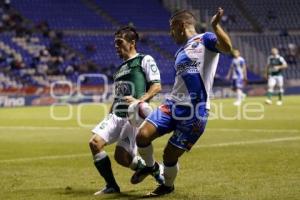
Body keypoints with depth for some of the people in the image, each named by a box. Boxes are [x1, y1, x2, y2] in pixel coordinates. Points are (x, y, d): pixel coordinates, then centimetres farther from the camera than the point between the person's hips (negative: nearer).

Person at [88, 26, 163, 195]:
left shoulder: (145, 60, 1)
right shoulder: (120, 68, 24)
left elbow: (157, 86, -8)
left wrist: (139, 101, -22)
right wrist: (109, 116, 20)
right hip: (116, 115, 7)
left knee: (121, 157, -14)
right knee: (95, 142, -12)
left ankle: (156, 171, 12)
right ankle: (111, 186, 1)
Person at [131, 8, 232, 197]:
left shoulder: (205, 40, -2)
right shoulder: (180, 52, 22)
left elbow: (227, 47, -22)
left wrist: (215, 25, -33)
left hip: (195, 112, -6)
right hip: (173, 104, 6)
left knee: (170, 156, 0)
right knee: (143, 135, -14)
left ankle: (168, 185, 32)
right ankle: (150, 165, 18)